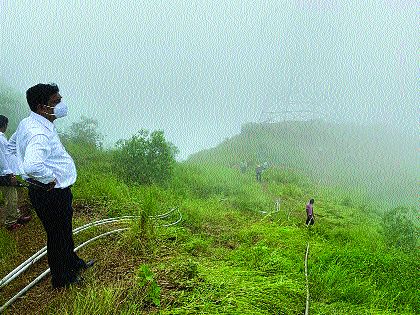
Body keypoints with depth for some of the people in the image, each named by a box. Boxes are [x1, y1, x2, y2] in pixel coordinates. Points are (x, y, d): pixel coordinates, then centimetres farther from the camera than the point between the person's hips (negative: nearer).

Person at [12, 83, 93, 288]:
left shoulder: (27, 124, 5)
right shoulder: (39, 134, -29)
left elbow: (12, 145, 22)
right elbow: (32, 166, -46)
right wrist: (50, 177, -26)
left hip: (55, 192, 10)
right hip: (51, 193, -10)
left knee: (65, 232, 26)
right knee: (57, 235, 9)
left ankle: (74, 264, 47)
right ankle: (62, 280, 28)